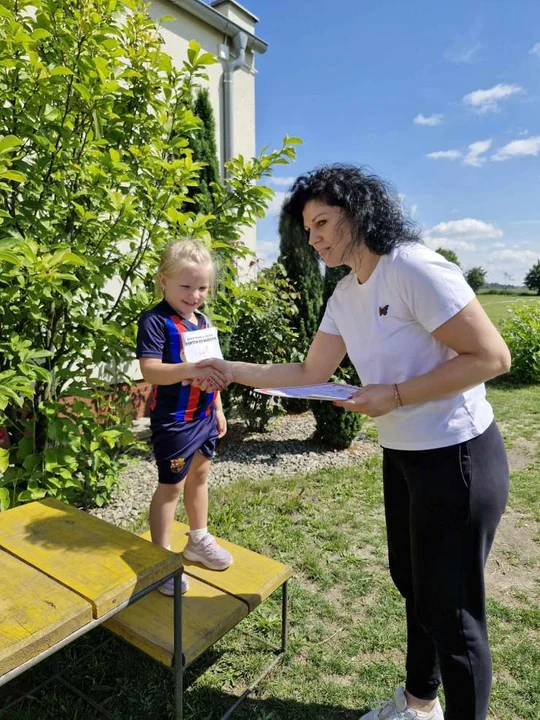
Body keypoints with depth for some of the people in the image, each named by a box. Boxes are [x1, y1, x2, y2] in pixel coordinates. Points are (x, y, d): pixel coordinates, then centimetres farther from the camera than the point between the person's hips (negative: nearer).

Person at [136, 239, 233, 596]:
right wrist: (190, 369, -41)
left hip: (204, 415, 8)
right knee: (171, 484, 5)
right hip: (174, 419, -7)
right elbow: (150, 370, -27)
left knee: (200, 475, 20)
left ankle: (199, 539, 40)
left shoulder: (203, 321, 7)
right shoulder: (155, 321, -16)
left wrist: (218, 408, 16)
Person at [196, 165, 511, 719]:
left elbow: (492, 356, -21)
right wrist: (230, 370, 4)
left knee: (451, 606, 7)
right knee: (414, 586, 23)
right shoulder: (345, 294, 5)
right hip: (402, 457, 9)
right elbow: (310, 373, 8)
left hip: (458, 458, -8)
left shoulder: (414, 268, -20)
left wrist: (394, 395, -23)